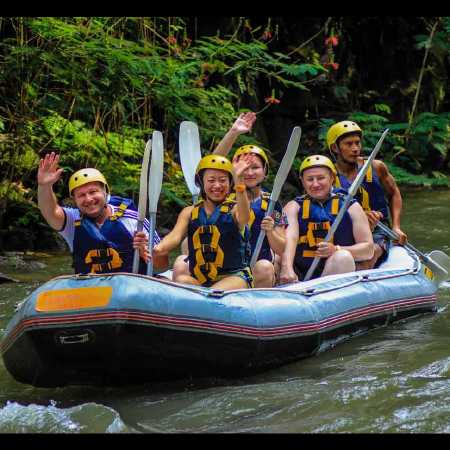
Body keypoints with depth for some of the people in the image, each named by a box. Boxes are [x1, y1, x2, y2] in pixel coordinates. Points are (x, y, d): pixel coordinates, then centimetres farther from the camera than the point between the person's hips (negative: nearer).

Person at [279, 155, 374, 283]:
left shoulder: (350, 206, 9)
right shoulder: (294, 207, 11)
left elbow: (369, 250, 1)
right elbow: (289, 237, -11)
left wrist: (336, 250, -18)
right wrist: (287, 268, -32)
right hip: (301, 279, 1)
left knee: (343, 258, -31)